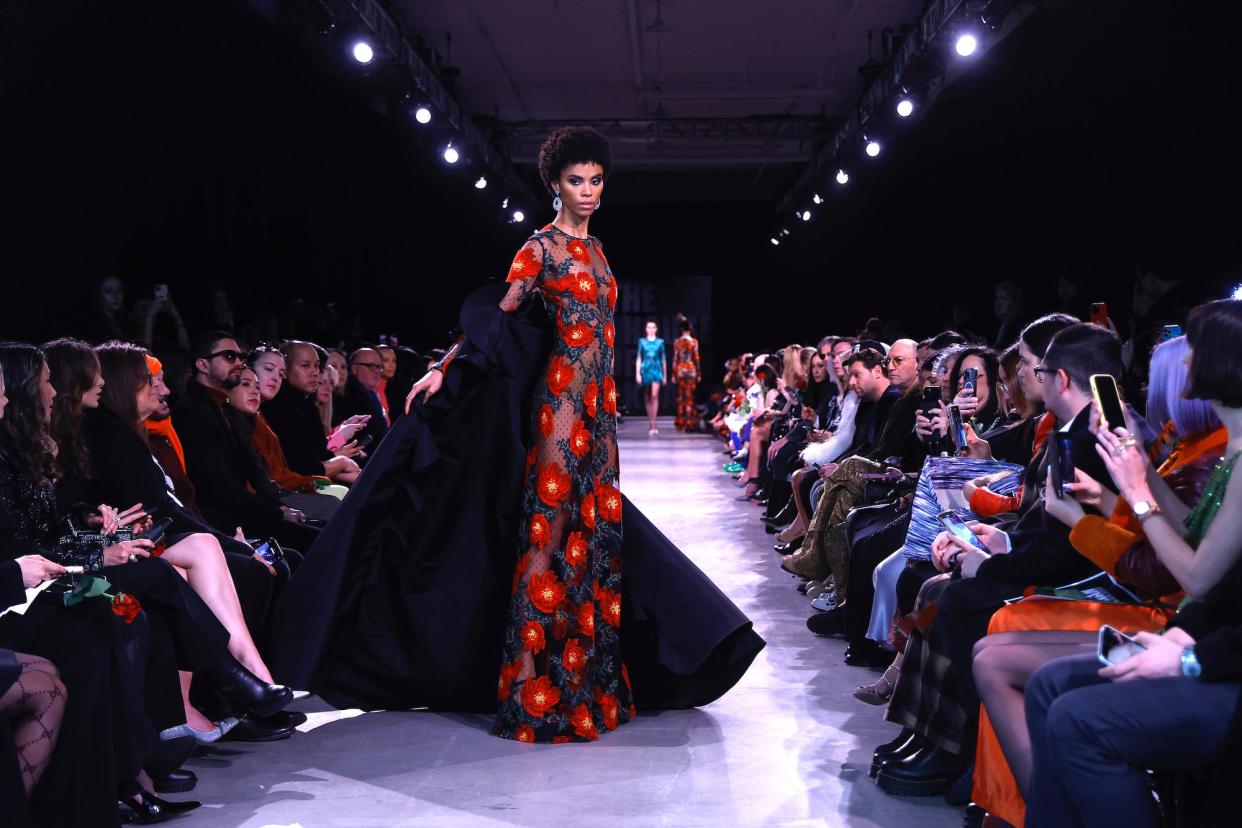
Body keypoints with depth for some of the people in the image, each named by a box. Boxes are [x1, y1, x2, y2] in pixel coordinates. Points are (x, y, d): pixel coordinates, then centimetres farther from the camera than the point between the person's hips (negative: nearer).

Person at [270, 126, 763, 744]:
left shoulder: (594, 250, 17)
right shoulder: (541, 248, -4)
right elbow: (495, 319, -8)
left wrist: (603, 407, 17)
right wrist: (443, 369, -17)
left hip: (598, 404, 7)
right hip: (562, 400, -7)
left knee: (596, 530, 8)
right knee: (551, 530, -9)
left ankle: (590, 676, 16)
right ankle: (532, 675, -4)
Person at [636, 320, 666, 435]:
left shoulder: (660, 342, 7)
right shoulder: (642, 342, 8)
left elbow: (663, 359, 11)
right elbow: (638, 358, 7)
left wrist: (665, 375, 10)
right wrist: (637, 374, -2)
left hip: (657, 370, -1)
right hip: (645, 370, 1)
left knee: (654, 395, -17)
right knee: (647, 398, 6)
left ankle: (653, 424, -18)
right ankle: (649, 423, 16)